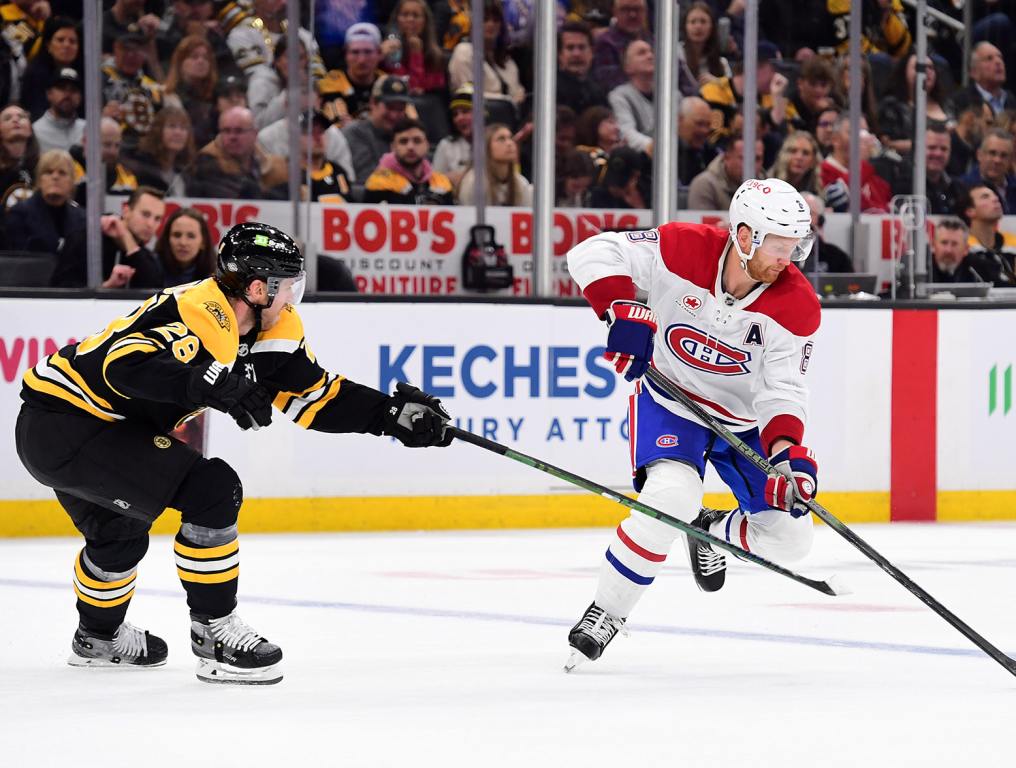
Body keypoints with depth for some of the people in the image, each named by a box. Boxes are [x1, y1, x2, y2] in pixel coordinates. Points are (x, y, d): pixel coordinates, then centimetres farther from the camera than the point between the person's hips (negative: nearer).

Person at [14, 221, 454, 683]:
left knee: (119, 532, 33)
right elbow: (125, 364, -40)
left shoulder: (270, 330, 5)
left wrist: (392, 414, 3)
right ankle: (215, 633, -9)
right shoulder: (199, 316, -25)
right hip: (60, 424, -11)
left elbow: (314, 396, 12)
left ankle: (98, 637, 58)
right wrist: (214, 387, -49)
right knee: (212, 490, -18)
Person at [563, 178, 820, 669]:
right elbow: (593, 254, -24)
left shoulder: (796, 307, -19)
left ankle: (711, 531, 32)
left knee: (788, 537, -2)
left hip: (745, 419, 3)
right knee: (670, 495, -31)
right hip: (670, 402, -3)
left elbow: (783, 389, -19)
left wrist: (787, 451, -37)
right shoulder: (683, 250, -24)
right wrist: (624, 313, -38)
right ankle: (606, 612, -15)